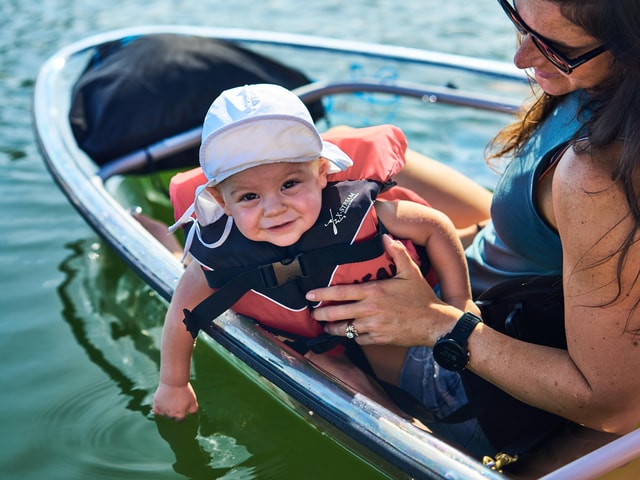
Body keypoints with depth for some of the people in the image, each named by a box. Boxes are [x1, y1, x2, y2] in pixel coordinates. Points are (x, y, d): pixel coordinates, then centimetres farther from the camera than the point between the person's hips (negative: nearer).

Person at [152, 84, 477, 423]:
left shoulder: (353, 211, -35)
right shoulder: (221, 254, -32)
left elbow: (436, 227, -19)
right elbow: (184, 310, -12)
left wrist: (460, 302, -13)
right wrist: (173, 385, 1)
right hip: (307, 343, 0)